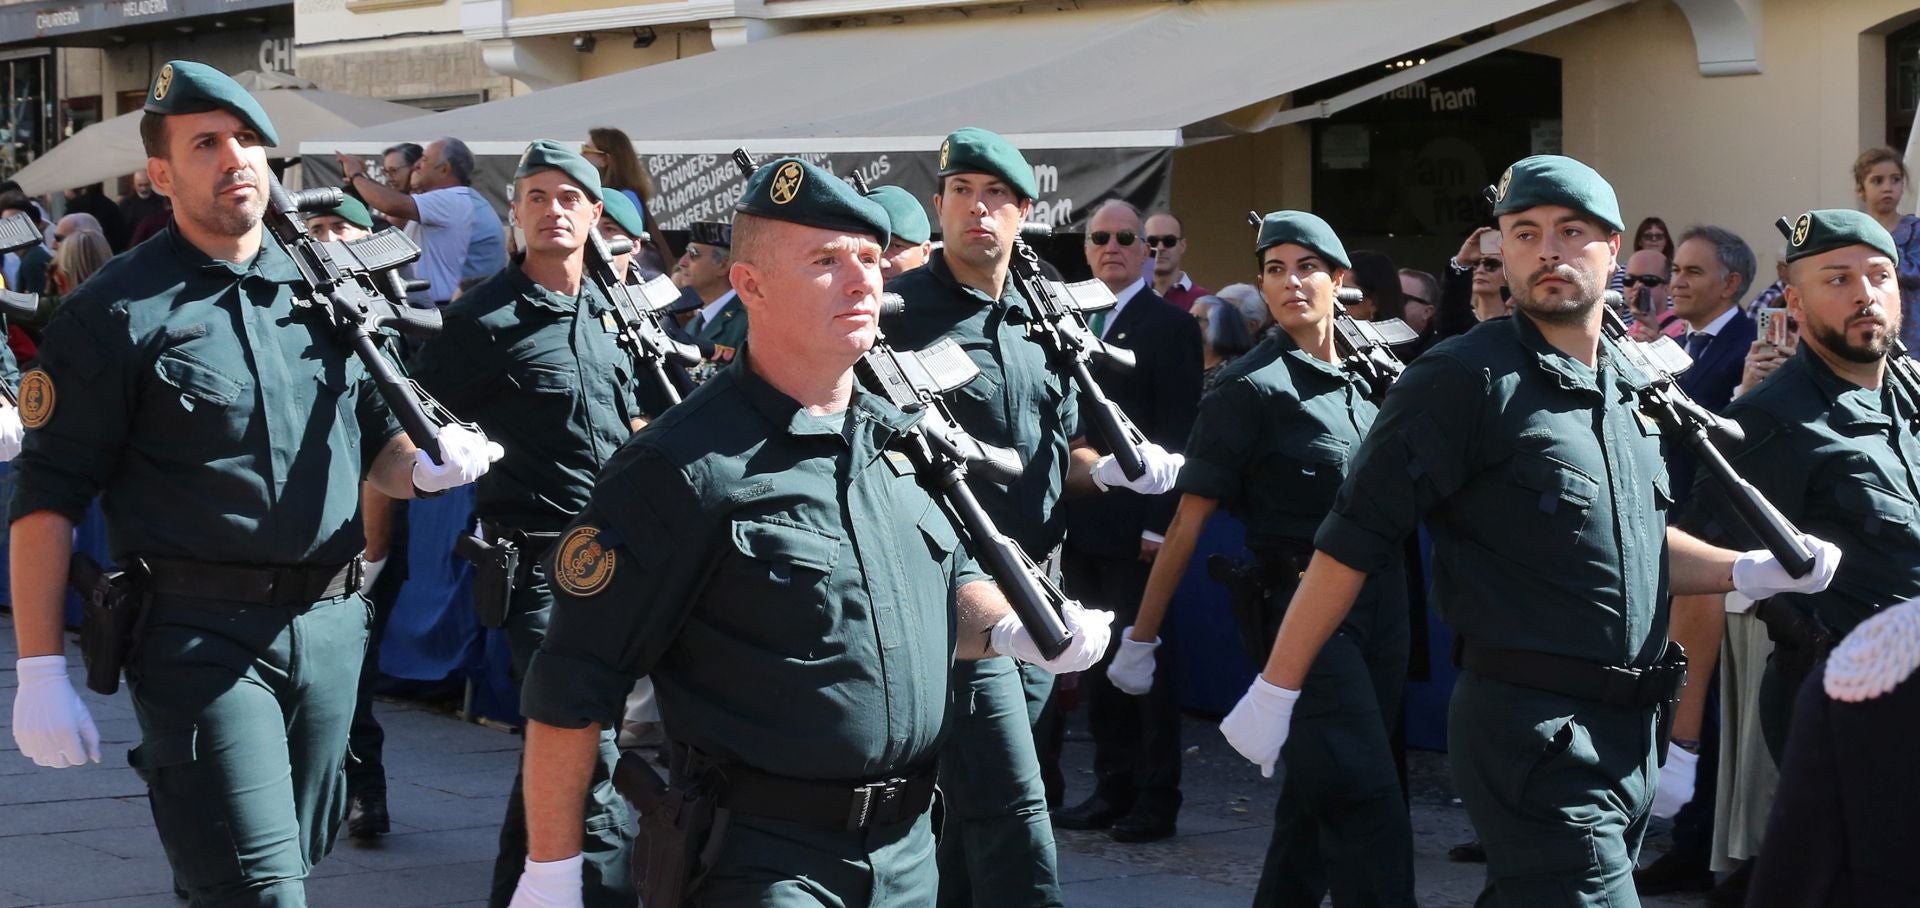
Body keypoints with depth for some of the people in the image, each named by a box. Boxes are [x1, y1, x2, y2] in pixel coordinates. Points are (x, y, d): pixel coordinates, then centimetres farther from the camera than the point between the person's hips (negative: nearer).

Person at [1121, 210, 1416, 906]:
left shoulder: (1363, 380, 10)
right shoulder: (1252, 387, -9)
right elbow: (1189, 521, -10)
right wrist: (1140, 639, -10)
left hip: (1380, 604, 7)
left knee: (1320, 793, 13)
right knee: (1369, 800, -14)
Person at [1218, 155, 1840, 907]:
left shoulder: (1629, 388, 13)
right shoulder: (1466, 382, -11)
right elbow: (1354, 542, -11)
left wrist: (1747, 573, 7)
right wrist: (1276, 690, -12)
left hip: (1628, 731, 8)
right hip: (1533, 727, -8)